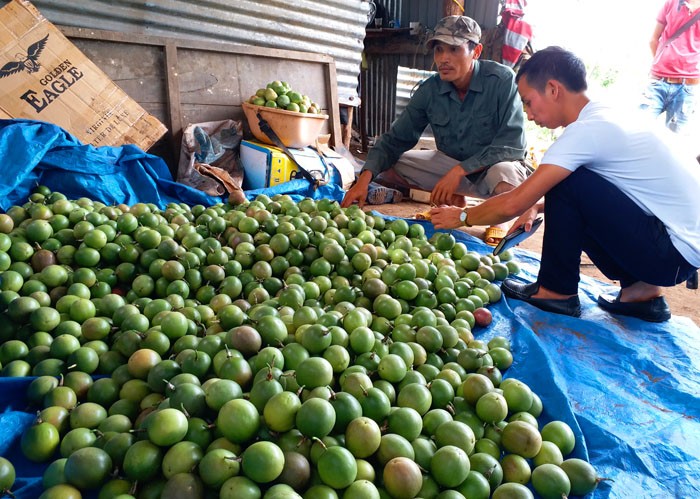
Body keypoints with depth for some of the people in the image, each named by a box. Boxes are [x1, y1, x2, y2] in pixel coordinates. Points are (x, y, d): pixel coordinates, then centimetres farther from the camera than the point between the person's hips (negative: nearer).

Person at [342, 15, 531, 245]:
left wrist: (459, 171, -32)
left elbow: (513, 144, -24)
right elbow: (395, 139, -9)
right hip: (450, 165, 4)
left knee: (504, 173, -40)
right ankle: (454, 199, 6)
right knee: (384, 168, -11)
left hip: (494, 166, -4)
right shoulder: (430, 90, -9)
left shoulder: (502, 80, -20)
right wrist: (365, 178, -25)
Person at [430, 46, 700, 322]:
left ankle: (558, 291, -2)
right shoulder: (612, 116, 9)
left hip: (673, 252, -9)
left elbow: (514, 204, -18)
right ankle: (641, 291, 13)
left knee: (565, 182, -17)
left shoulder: (587, 130, -19)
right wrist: (536, 206, 8)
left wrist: (463, 216, -3)